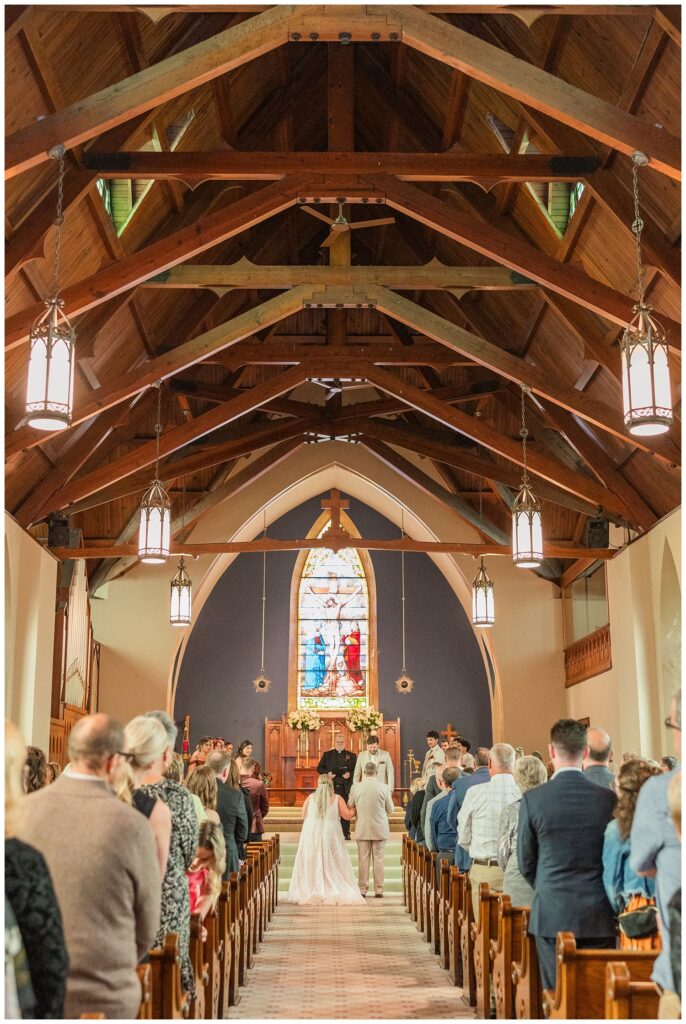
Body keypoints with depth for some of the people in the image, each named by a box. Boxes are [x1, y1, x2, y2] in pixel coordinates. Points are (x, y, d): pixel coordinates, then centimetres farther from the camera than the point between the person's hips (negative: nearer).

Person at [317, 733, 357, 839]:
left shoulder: (351, 756, 11)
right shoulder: (327, 755, 12)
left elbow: (356, 770, 7)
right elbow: (319, 768, 9)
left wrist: (350, 774, -13)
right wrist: (327, 773, -9)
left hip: (346, 787, 0)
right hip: (331, 787, 0)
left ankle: (345, 833, 5)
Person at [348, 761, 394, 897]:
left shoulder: (356, 787, -7)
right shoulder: (384, 787, -8)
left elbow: (349, 807, 3)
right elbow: (390, 810, 0)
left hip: (362, 829, 0)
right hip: (380, 829, 0)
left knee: (363, 859, 7)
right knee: (378, 859, 7)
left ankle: (362, 889, 10)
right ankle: (379, 890, 9)